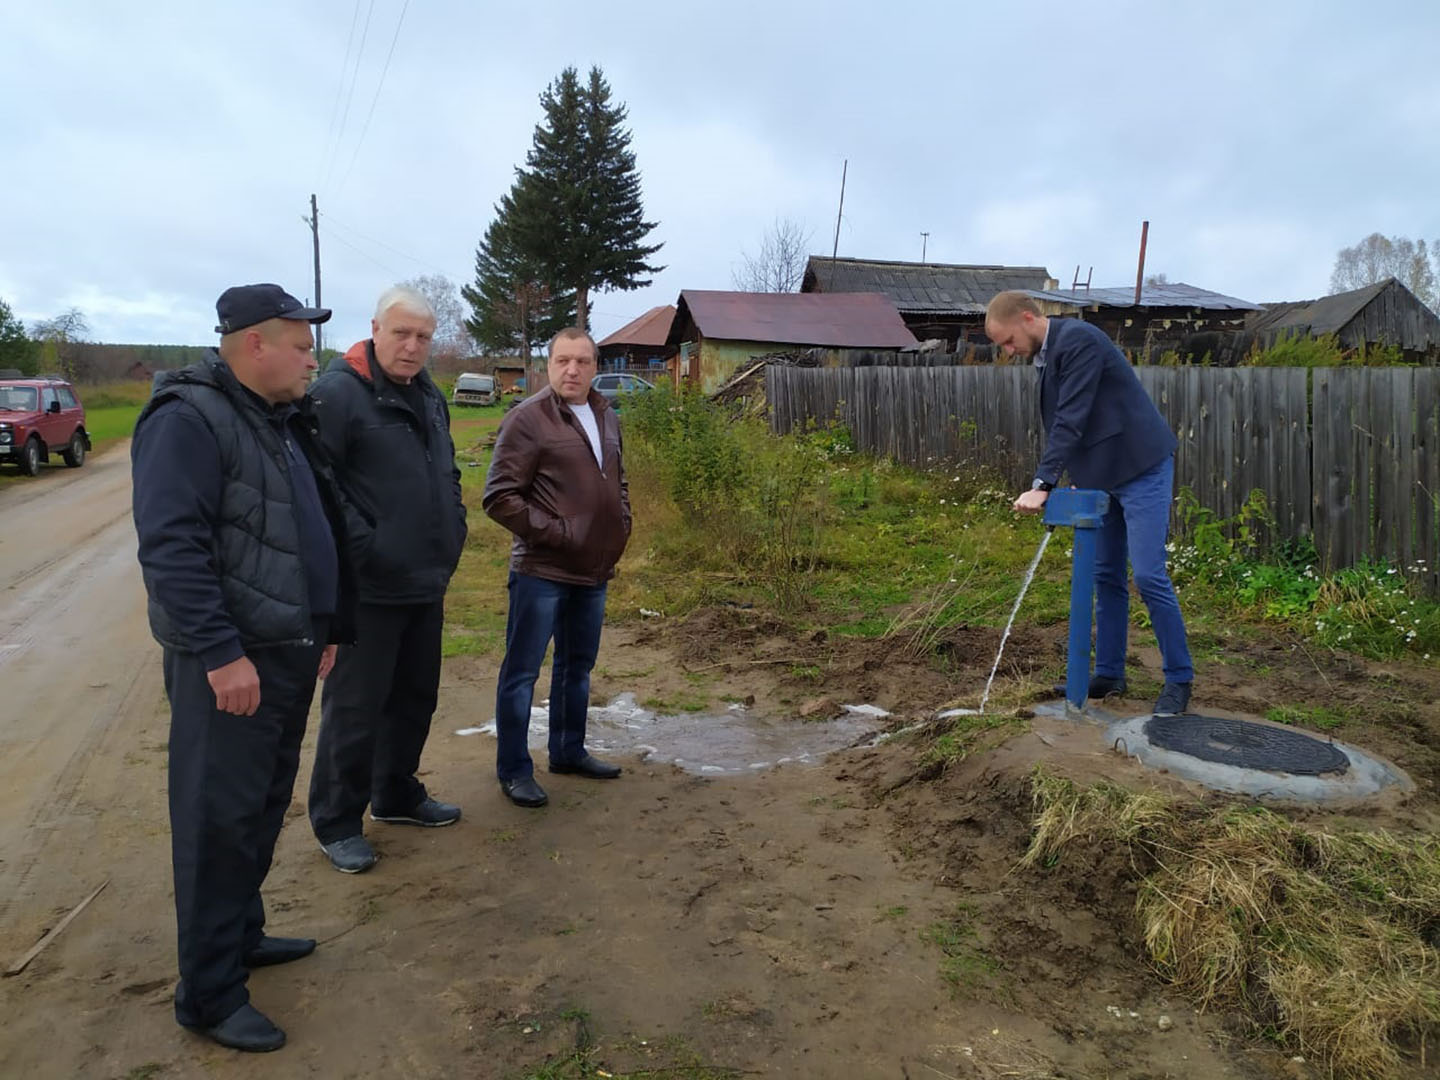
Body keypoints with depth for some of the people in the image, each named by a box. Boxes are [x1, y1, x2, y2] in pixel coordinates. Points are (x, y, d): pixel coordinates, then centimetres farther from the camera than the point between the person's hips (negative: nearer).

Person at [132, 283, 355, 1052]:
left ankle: (241, 933, 36)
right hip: (231, 662, -9)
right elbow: (170, 548, -22)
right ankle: (209, 994, 11)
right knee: (220, 821, -1)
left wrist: (329, 628, 20)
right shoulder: (189, 419, -14)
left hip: (290, 652, 9)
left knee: (264, 808, 19)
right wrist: (219, 653, -23)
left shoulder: (283, 421, 14)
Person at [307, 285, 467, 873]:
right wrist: (355, 554, -18)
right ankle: (336, 823, 19)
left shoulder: (430, 396, 12)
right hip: (368, 589, -8)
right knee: (355, 709, 3)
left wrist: (451, 535, 14)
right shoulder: (337, 393, -13)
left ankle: (397, 795, 36)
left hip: (427, 584, 8)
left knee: (416, 697, 19)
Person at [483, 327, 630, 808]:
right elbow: (498, 497, -15)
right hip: (541, 572, -7)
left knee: (578, 667, 18)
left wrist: (621, 525, 8)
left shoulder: (606, 417, 9)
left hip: (594, 571, 7)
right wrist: (552, 532, -17)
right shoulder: (528, 418, -13)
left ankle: (569, 751, 34)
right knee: (522, 672, 3)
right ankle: (514, 770, 15)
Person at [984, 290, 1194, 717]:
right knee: (1106, 576, 11)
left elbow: (1072, 420, -24)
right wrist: (1075, 480, 10)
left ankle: (1179, 678, 6)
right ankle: (1109, 673, 20)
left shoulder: (1078, 340, -18)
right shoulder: (1047, 355, 10)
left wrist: (1042, 484, -27)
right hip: (1103, 476, 9)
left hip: (1142, 470, -9)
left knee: (1148, 575, -8)